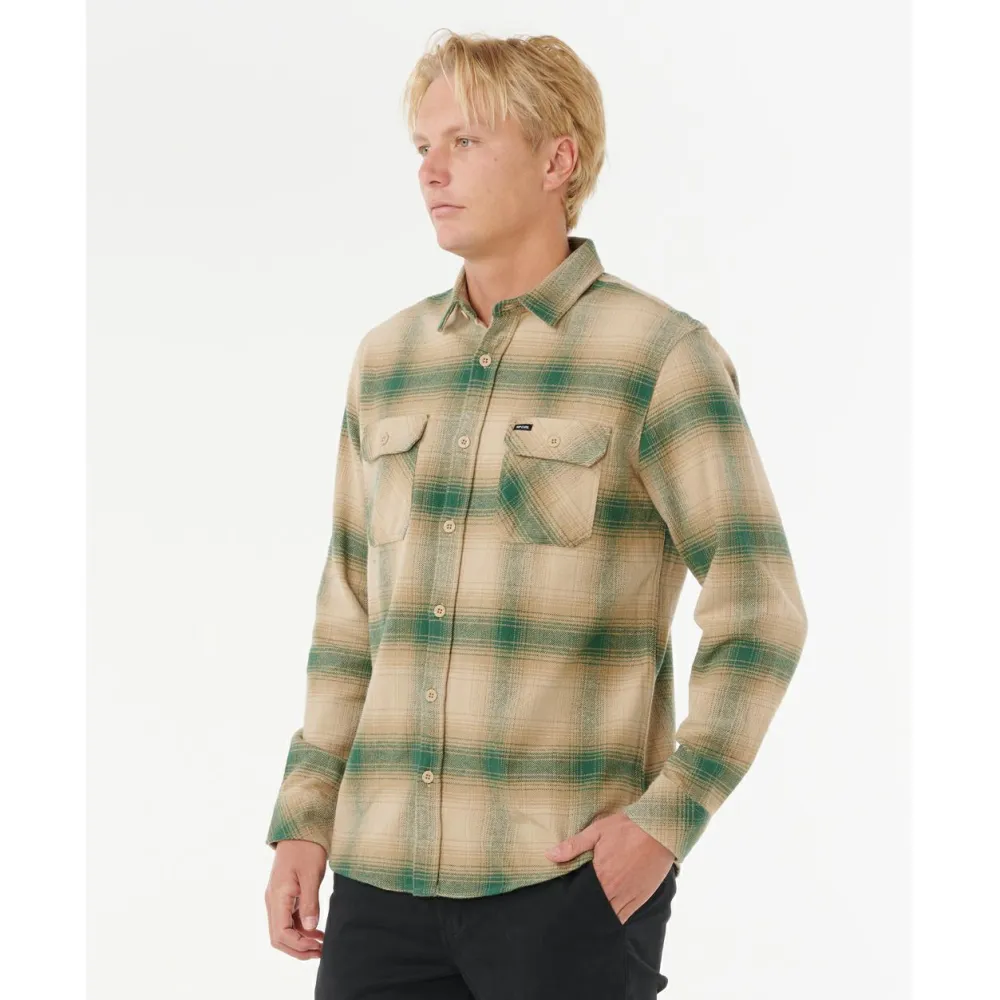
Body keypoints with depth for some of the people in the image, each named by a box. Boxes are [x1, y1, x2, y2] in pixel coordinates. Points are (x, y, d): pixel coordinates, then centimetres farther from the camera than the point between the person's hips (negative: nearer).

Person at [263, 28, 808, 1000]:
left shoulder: (660, 356, -7)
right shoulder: (388, 361, 11)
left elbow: (758, 613, -9)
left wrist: (667, 817, -16)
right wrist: (304, 823, 9)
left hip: (571, 874, -5)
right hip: (388, 873, 5)